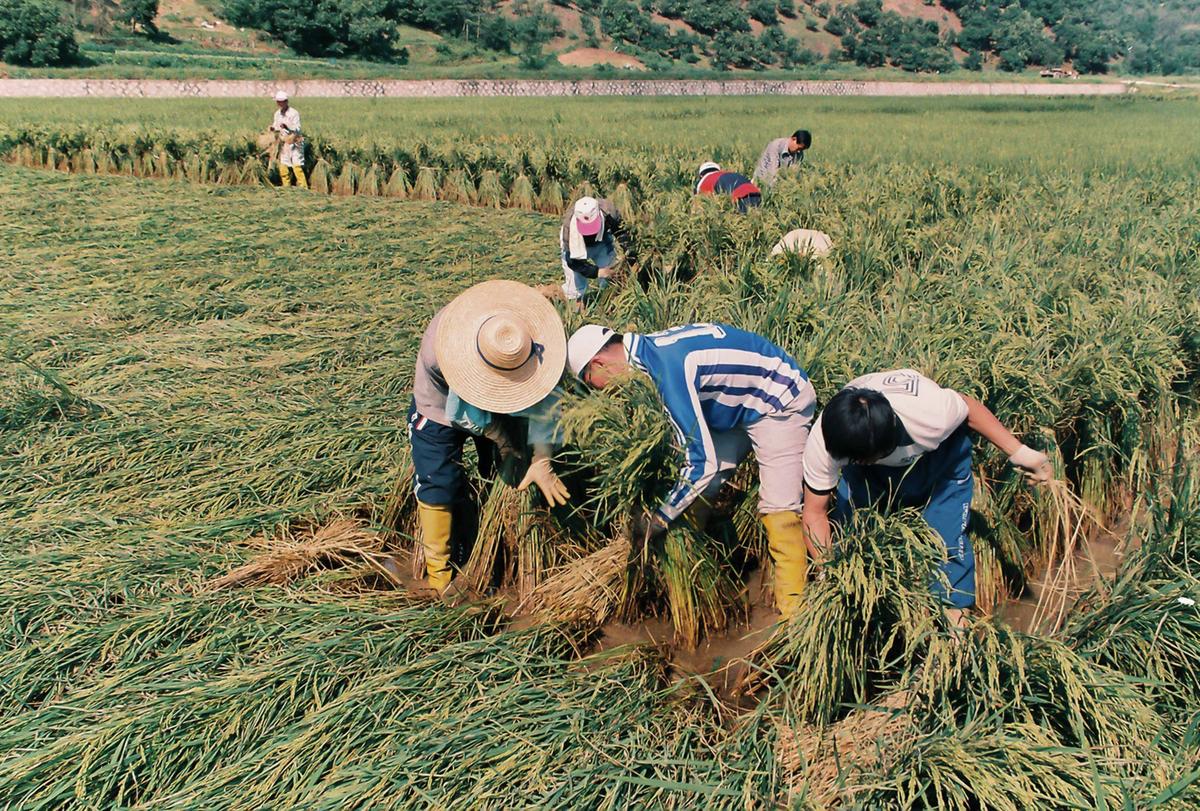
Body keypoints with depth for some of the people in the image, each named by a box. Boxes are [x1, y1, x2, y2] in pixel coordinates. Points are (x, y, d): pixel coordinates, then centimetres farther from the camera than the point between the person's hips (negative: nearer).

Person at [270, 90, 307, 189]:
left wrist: (287, 127, -36)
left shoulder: (294, 113, -11)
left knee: (297, 166, -13)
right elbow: (277, 127, 18)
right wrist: (273, 128, -6)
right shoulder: (277, 113, 9)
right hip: (283, 143, 7)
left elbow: (297, 129, -18)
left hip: (294, 143, -6)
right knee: (283, 167, 6)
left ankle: (304, 188, -11)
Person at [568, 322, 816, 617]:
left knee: (778, 505, -14)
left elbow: (702, 461, -33)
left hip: (780, 403, -9)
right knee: (704, 488, 6)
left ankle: (792, 609, -6)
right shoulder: (648, 351, -5)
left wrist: (658, 520, -22)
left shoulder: (667, 369, -33)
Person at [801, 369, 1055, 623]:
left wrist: (1020, 453, -9)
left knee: (944, 535, -12)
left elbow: (970, 407, -17)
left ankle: (954, 618, 4)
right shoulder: (822, 442, -36)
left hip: (939, 450, -1)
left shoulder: (932, 415, -43)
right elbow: (814, 514, -23)